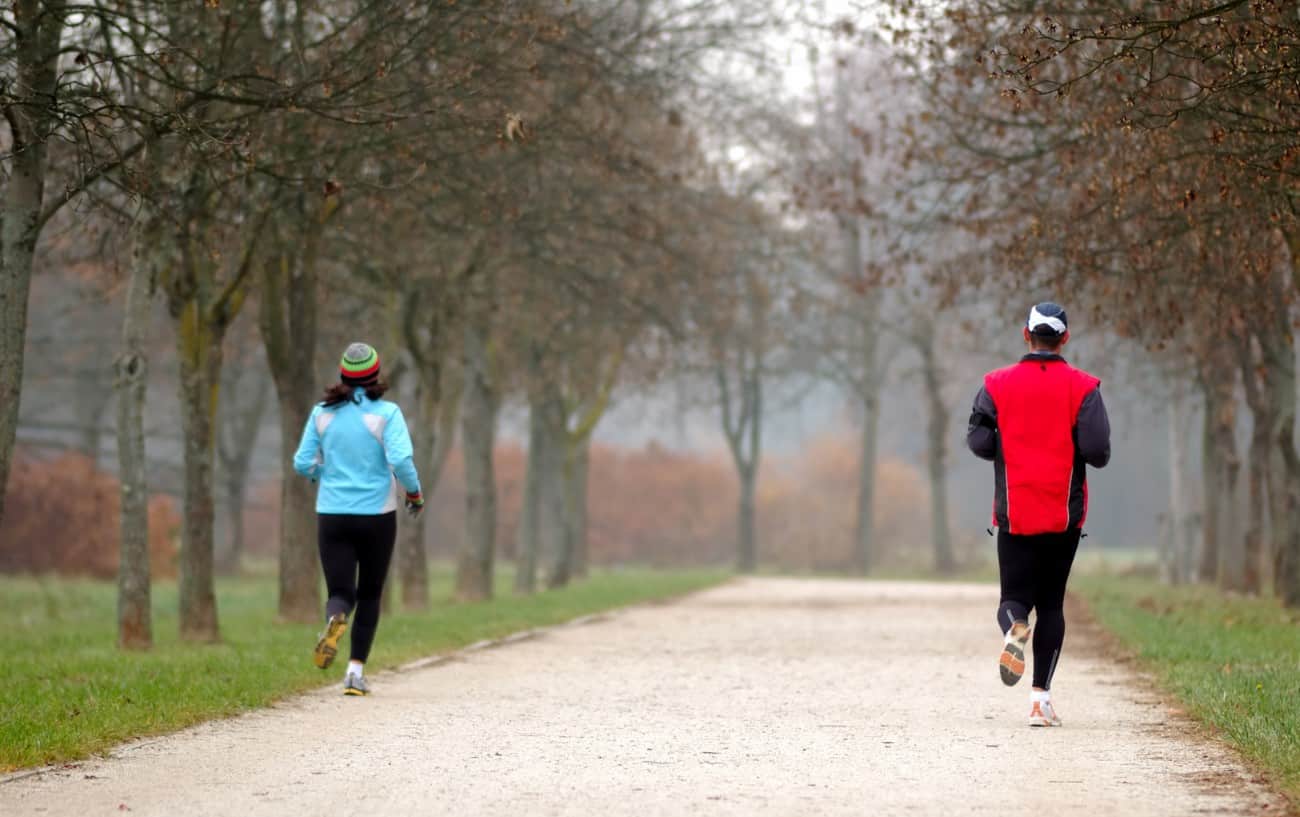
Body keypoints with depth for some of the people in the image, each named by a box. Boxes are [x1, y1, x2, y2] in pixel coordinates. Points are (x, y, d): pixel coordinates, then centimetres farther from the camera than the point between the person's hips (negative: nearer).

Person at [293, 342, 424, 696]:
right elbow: (401, 461, -17)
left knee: (341, 594, 3)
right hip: (377, 515, -1)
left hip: (332, 516, 1)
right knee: (370, 595, 15)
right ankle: (356, 671, 9)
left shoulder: (323, 413, 2)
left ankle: (335, 620, -33)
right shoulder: (386, 412, -7)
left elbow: (302, 463, 3)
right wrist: (415, 494, 1)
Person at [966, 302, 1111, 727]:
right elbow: (1097, 450, -12)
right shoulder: (1082, 387, -3)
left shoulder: (998, 384, 1)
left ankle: (1014, 628, -28)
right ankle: (1041, 696, 2)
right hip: (1064, 515, 0)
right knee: (1051, 602, 10)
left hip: (1014, 514, 0)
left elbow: (979, 441, -6)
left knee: (1015, 597, 9)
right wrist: (1067, 449, 11)